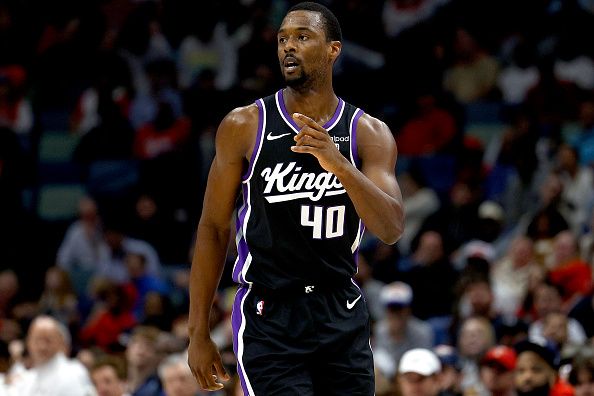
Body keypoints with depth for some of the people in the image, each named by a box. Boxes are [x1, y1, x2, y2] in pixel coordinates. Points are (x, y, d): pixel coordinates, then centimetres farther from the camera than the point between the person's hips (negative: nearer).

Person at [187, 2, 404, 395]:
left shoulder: (370, 134, 1)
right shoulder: (244, 126, -2)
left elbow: (391, 229, -11)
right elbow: (213, 229, 3)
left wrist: (338, 165, -28)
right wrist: (199, 333, 1)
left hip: (342, 316, 3)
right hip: (268, 315, -3)